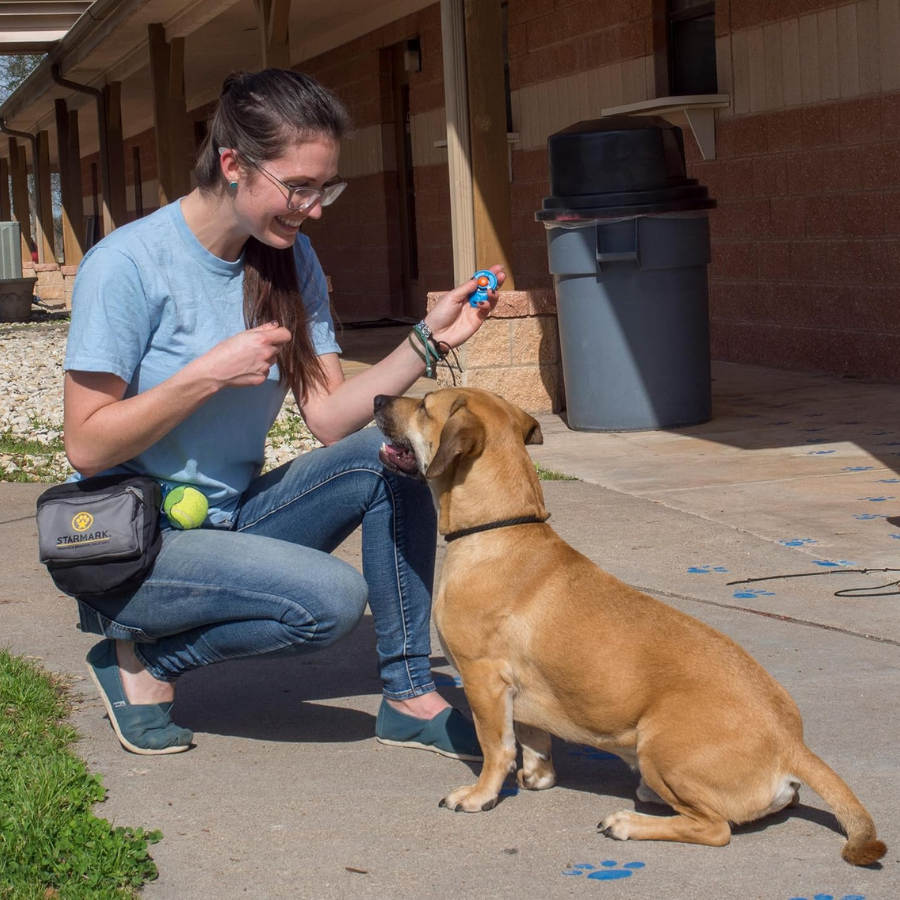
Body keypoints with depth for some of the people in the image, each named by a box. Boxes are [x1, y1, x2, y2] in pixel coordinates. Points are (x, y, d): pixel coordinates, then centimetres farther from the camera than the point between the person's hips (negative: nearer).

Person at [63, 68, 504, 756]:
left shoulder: (291, 260, 2)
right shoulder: (127, 266, -18)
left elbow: (331, 416, -2)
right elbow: (87, 447, -18)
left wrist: (430, 338, -13)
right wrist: (209, 373, -24)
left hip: (234, 520, 7)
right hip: (132, 547, -7)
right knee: (333, 596, -28)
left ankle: (410, 697, -6)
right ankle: (143, 657, -5)